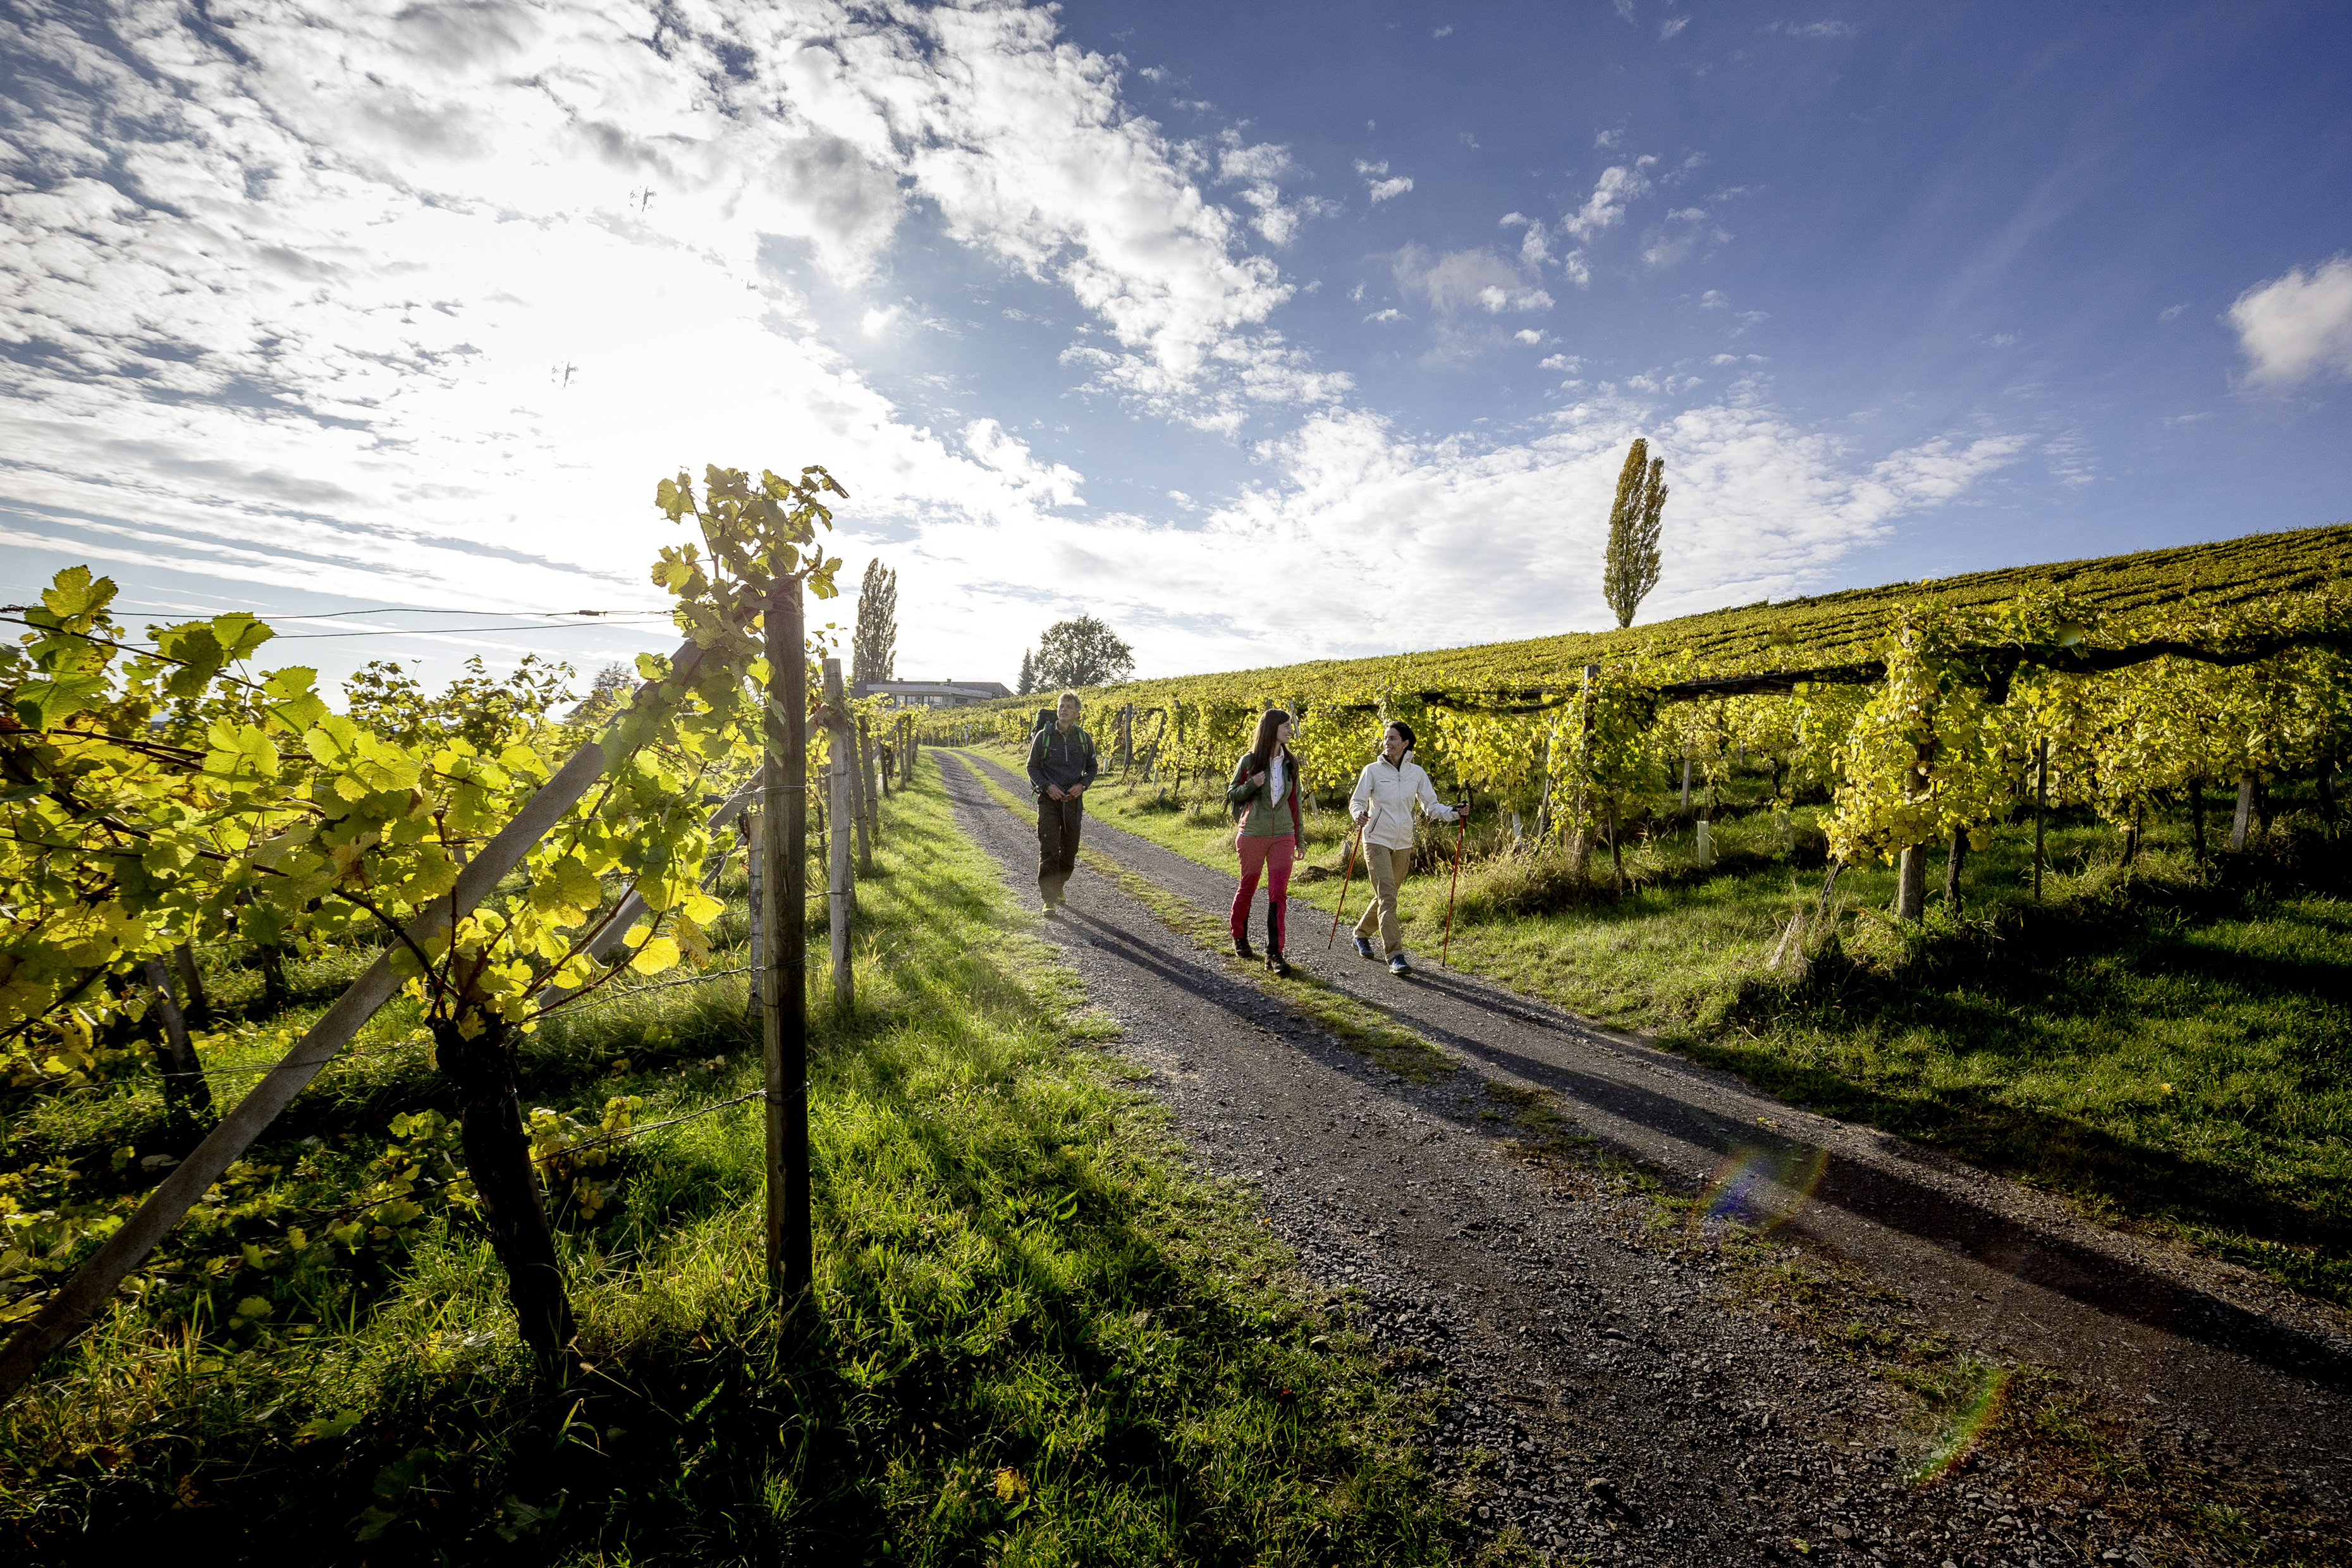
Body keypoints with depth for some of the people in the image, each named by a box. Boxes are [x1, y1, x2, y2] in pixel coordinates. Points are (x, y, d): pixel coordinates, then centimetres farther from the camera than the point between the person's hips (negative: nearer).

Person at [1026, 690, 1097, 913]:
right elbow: (1032, 767, 3)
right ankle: (1048, 900, -7)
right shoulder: (1043, 736, -2)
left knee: (1069, 849, 10)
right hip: (1049, 798, -2)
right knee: (1049, 850, -11)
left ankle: (1058, 887, 34)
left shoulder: (1084, 738, 3)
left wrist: (1082, 785, -7)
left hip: (1072, 800, 3)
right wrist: (1047, 786, -13)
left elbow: (1092, 768, 12)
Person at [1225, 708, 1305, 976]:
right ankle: (1240, 939, 33)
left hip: (1283, 835, 3)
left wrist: (1299, 838, 14)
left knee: (1279, 894, -5)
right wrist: (1252, 784, -18)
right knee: (1248, 887, 11)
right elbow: (1232, 793, 2)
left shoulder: (1290, 762, 7)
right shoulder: (1249, 760, -5)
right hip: (1253, 833, -3)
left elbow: (1294, 802, 13)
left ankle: (1274, 954, -4)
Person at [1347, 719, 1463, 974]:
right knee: (1387, 896, -13)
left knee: (1386, 895, 15)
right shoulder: (1373, 770, -3)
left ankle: (1361, 934, 37)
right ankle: (1395, 955, -14)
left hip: (1403, 844, 4)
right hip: (1377, 840, -4)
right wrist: (1359, 814, -27)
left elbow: (1432, 805, 6)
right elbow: (1356, 801, -5)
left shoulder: (1417, 773, 5)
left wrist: (1453, 813, -12)